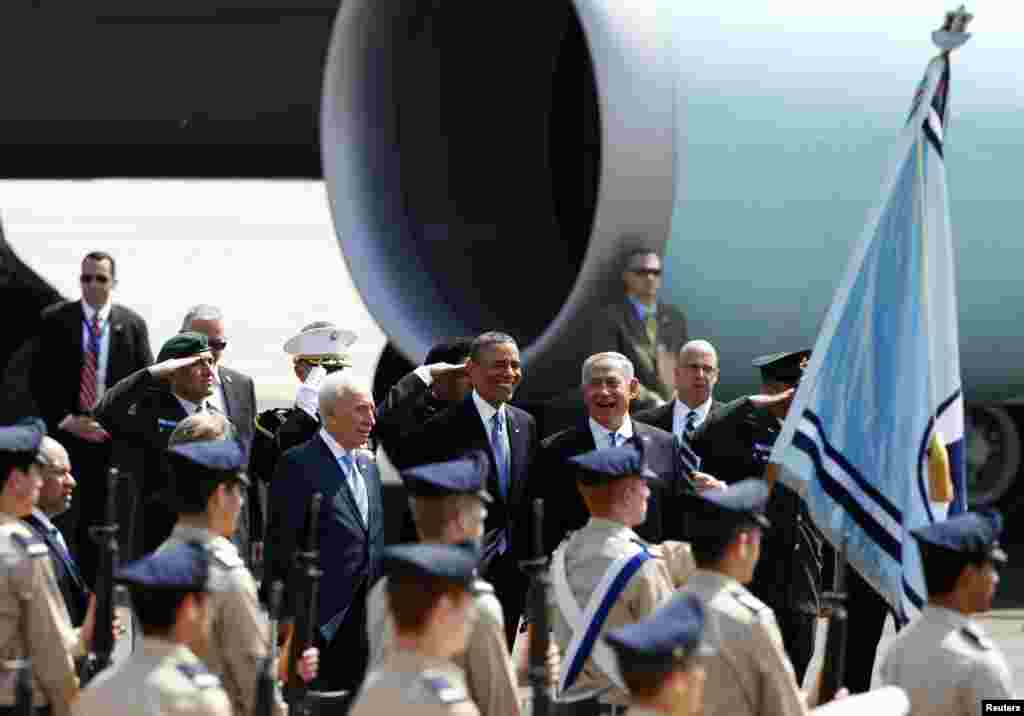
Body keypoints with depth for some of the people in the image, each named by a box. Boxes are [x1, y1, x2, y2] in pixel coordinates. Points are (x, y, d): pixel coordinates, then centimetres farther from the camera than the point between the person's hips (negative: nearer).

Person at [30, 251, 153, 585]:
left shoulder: (132, 324, 4)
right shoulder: (55, 320, 2)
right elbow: (39, 379, 1)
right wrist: (64, 420, -8)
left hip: (113, 437, 1)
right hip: (65, 434, -1)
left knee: (97, 526, 4)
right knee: (63, 521, -5)